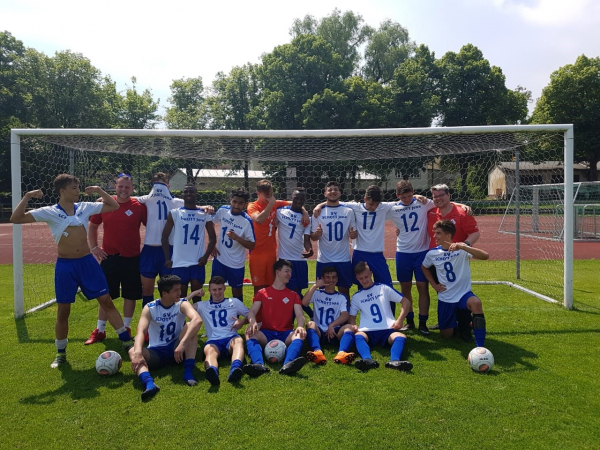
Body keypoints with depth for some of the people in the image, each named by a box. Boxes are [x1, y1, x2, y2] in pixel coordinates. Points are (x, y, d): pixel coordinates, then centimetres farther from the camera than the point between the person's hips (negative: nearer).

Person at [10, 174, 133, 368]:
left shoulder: (85, 207, 4)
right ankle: (61, 353, 26)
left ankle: (127, 340, 14)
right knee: (63, 311, 8)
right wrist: (27, 197, -18)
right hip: (65, 265, -2)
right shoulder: (49, 212, -4)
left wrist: (99, 190, -1)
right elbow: (16, 218, -9)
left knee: (106, 301, 5)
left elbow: (114, 206, 10)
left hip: (88, 262, 2)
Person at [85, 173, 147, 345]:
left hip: (132, 259, -1)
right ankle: (100, 330, 23)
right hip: (109, 258, 1)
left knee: (130, 295, 9)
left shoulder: (139, 206, -6)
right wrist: (94, 247, 5)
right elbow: (92, 226, 12)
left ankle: (126, 328, 25)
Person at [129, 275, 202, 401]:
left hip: (177, 348, 0)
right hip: (156, 352, 1)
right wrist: (138, 352, -45)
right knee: (133, 351, -29)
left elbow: (197, 320, -31)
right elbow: (141, 331, -25)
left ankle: (188, 371, -32)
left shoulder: (182, 304, -10)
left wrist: (182, 344, -43)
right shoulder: (150, 308, -8)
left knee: (190, 326, -27)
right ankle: (149, 383, -54)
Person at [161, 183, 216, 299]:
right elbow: (165, 236, 3)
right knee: (180, 296, 9)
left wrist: (206, 256, -5)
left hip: (198, 263, 1)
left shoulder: (205, 214, 5)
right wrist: (167, 259, -4)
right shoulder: (174, 213, 2)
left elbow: (212, 238, 8)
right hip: (178, 263, 0)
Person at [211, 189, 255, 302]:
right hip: (219, 259, 3)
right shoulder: (223, 210, -8)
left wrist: (237, 238, -31)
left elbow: (252, 246, -16)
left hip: (236, 264, -3)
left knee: (237, 292, 13)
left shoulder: (247, 221, -20)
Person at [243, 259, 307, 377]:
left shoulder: (293, 295, 18)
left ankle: (287, 365, -59)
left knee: (300, 335, -33)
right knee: (250, 333, -32)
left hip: (286, 334, 1)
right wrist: (252, 322, -25)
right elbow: (252, 311, 1)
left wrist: (300, 326, -21)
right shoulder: (262, 293, 16)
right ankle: (259, 365, -57)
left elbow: (300, 315, 4)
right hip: (266, 333, 0)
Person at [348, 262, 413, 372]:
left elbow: (406, 301, 11)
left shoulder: (383, 288, 13)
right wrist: (353, 325, -5)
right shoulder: (356, 297, 19)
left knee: (401, 337, -34)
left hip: (387, 330, 0)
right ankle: (368, 360, -61)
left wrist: (399, 320, -3)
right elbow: (351, 316, 20)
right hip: (368, 331, 1)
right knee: (358, 336, -35)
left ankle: (394, 361, -60)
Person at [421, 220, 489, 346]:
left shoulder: (462, 249, -14)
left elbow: (485, 256, -32)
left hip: (463, 294, -3)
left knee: (476, 303, -39)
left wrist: (462, 247, -44)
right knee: (446, 335, 7)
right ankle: (455, 322, 43)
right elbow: (424, 268, 19)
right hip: (445, 299, 4)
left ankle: (480, 347, -30)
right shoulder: (432, 253, -3)